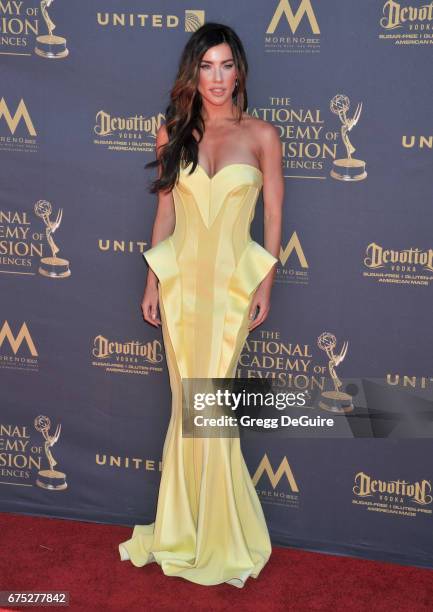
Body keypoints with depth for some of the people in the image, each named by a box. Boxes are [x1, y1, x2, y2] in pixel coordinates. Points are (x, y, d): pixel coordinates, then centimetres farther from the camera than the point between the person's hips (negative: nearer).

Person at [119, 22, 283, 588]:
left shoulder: (261, 134, -1)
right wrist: (153, 282, 5)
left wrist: (265, 286, -5)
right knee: (189, 405, 8)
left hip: (232, 281, -2)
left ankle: (220, 536, 17)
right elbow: (165, 211, 9)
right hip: (180, 277, 2)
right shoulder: (174, 133, 6)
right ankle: (185, 529, 23)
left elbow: (273, 216, 0)